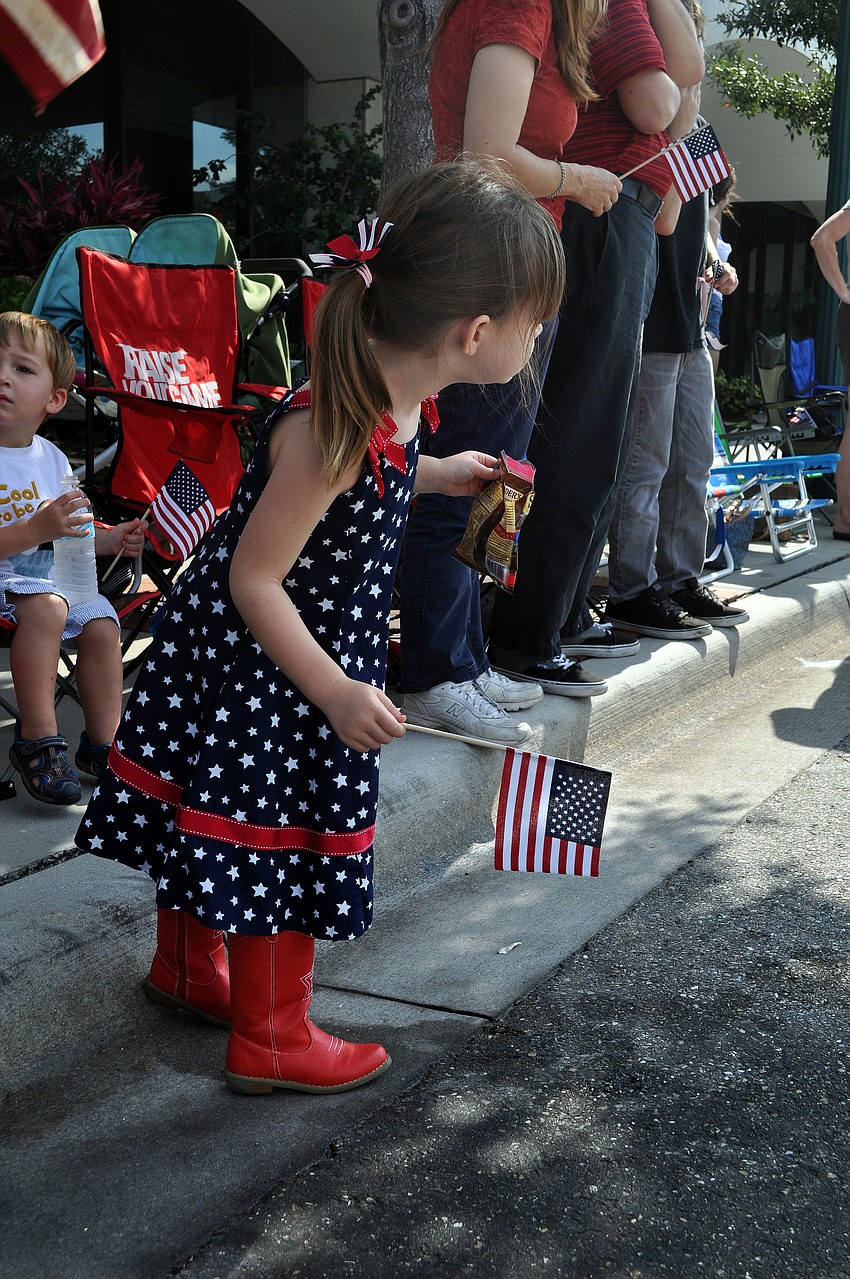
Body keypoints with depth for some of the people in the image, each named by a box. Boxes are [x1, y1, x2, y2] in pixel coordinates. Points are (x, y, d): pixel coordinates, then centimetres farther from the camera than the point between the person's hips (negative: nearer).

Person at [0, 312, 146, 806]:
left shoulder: (52, 458, 8)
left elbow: (70, 531, 20)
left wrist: (110, 539, 2)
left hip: (53, 575, 7)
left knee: (101, 623, -9)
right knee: (45, 606, -33)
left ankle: (103, 744, 5)